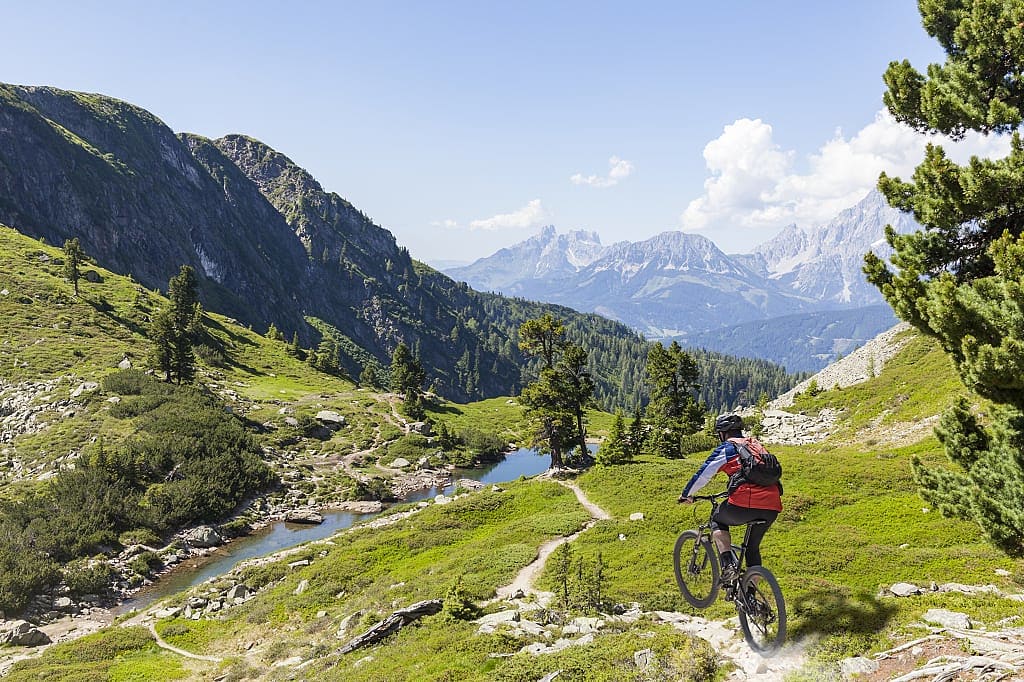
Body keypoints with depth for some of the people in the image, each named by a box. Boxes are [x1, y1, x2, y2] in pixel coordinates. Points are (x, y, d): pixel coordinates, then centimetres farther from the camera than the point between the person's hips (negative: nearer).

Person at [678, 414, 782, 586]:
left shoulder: (726, 448, 9)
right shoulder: (757, 445, 27)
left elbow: (703, 474, 8)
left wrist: (687, 494, 24)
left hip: (745, 504, -6)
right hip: (773, 507, 6)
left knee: (718, 522, 23)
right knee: (753, 547, 24)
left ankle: (728, 565, 4)